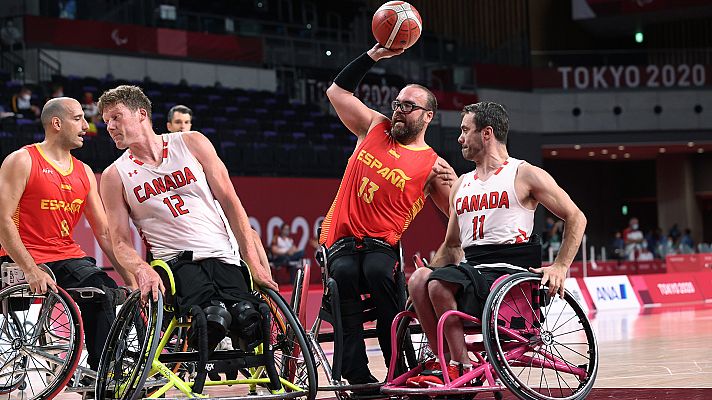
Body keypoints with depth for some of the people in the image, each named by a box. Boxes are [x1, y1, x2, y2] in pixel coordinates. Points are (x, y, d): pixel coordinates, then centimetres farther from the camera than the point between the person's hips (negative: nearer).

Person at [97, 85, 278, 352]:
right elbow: (120, 243, 5)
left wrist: (254, 264, 1)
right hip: (174, 261, -2)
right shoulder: (115, 176, 9)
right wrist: (142, 270, -19)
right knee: (213, 318, -37)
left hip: (223, 257, 2)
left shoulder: (192, 144, 11)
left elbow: (230, 203, 10)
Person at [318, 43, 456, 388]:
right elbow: (337, 91, 20)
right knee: (344, 274, -31)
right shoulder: (374, 127, 14)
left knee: (378, 272, -37)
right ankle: (357, 375, -36)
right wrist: (374, 55, 12)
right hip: (341, 238, 3)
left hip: (381, 244, -2)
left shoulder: (433, 165, 2)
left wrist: (452, 185, -20)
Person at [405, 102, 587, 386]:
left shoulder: (524, 175, 3)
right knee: (420, 280, -23)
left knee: (440, 284, -30)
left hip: (509, 273, -6)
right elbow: (451, 245, 28)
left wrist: (560, 267, -9)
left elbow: (575, 218, 2)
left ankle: (460, 366, -20)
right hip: (472, 272, 6)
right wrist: (429, 272, 9)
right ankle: (446, 361, -19)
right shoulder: (461, 185, 23)